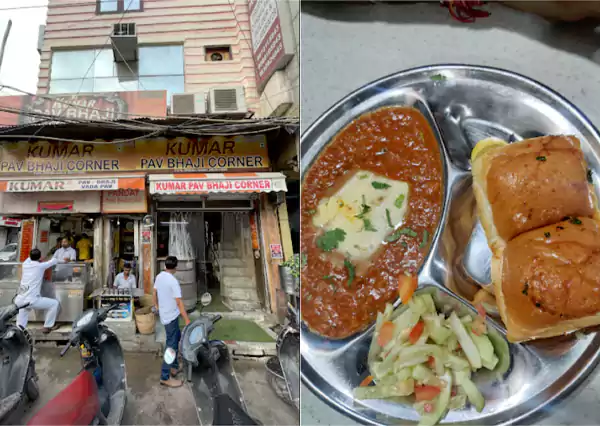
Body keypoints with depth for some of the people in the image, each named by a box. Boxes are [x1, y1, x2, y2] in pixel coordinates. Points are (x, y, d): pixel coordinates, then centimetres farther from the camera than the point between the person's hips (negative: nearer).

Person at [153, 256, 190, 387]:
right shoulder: (173, 281, -23)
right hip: (171, 316, -9)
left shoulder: (159, 277, 2)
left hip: (164, 314, 9)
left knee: (177, 337, 23)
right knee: (171, 346, -3)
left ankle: (174, 366, 32)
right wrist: (187, 320, -22)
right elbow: (179, 302, -25)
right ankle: (165, 377, 2)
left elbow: (154, 293, 16)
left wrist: (156, 306, 34)